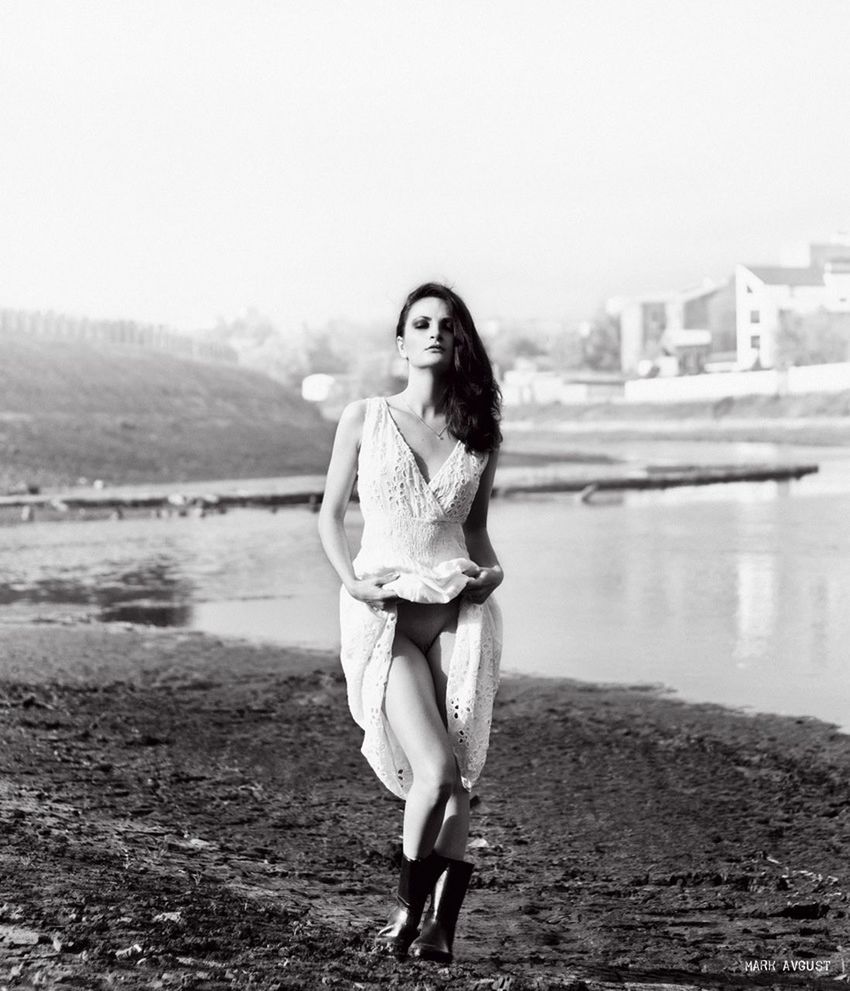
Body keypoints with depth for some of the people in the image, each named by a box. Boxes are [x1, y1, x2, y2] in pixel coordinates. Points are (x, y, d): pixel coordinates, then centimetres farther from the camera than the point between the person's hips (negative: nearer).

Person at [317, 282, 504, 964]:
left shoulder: (479, 435, 10)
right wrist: (352, 581, -6)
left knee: (457, 777, -3)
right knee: (436, 769, -15)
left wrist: (491, 570, 1)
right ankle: (407, 909, 6)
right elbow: (331, 513, 9)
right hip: (385, 614, -2)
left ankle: (441, 926, 5)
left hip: (459, 611, 3)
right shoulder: (365, 418, 4)